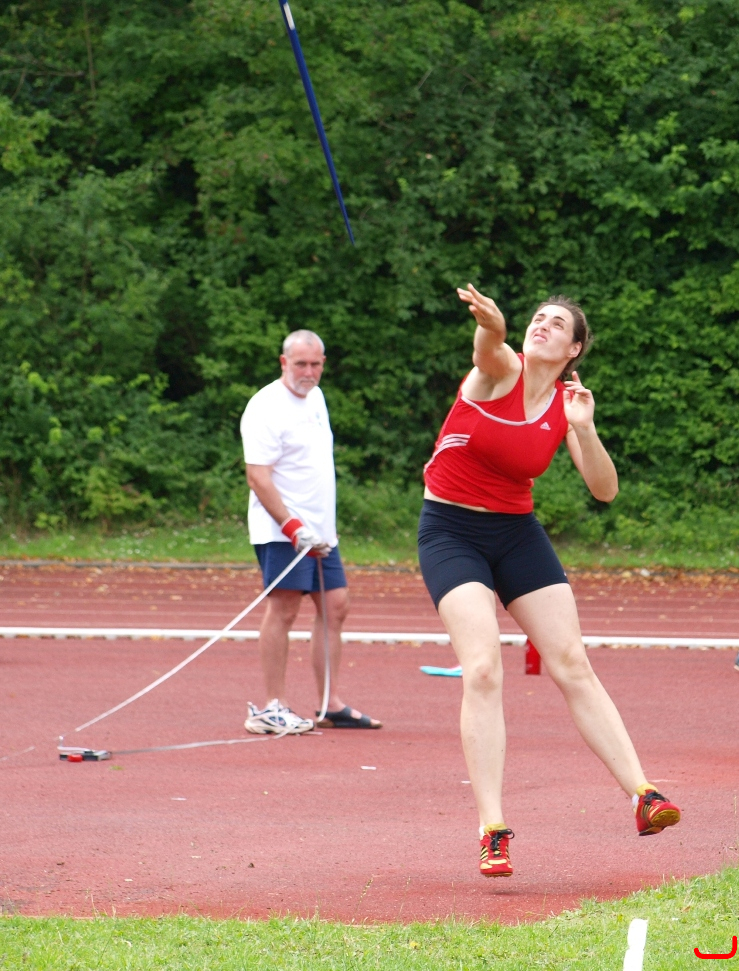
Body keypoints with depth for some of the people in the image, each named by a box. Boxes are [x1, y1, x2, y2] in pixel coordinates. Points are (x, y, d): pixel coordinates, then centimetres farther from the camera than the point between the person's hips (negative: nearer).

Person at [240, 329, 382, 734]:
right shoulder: (267, 408, -13)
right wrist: (293, 527, -26)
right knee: (283, 609, -11)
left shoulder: (315, 397, 14)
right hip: (282, 532, -9)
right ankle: (271, 708, -10)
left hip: (320, 532, 9)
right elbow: (258, 476, -19)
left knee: (335, 606, 8)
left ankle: (331, 706, 12)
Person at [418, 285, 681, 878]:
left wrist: (584, 429, -22)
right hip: (450, 533, -4)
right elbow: (489, 345, -37)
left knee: (573, 665, 0)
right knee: (483, 669, -17)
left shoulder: (566, 405, 0)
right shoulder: (501, 371, -10)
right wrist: (490, 322, -61)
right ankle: (493, 832, -18)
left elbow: (605, 490, -6)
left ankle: (642, 795, 2)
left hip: (518, 534, 4)